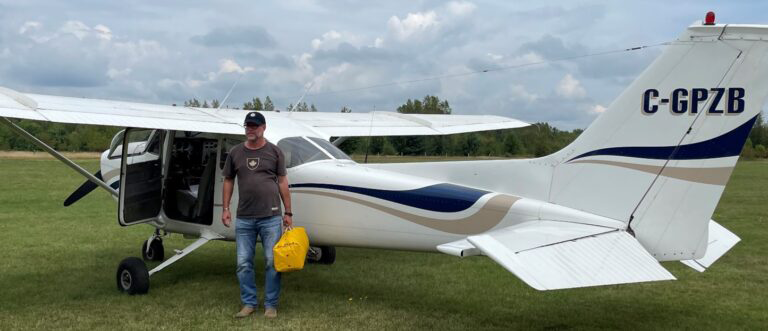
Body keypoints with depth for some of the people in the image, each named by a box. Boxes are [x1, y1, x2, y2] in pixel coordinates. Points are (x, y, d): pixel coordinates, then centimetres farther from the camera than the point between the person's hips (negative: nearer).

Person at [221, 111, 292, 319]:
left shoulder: (274, 152, 1)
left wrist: (288, 213, 2)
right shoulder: (235, 153, 7)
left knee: (273, 262, 2)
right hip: (244, 218, 2)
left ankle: (271, 304, 14)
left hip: (271, 217, -2)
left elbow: (282, 182, 3)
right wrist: (225, 209, 6)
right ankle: (249, 303, 20)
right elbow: (228, 181, 13)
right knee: (243, 263, 6)